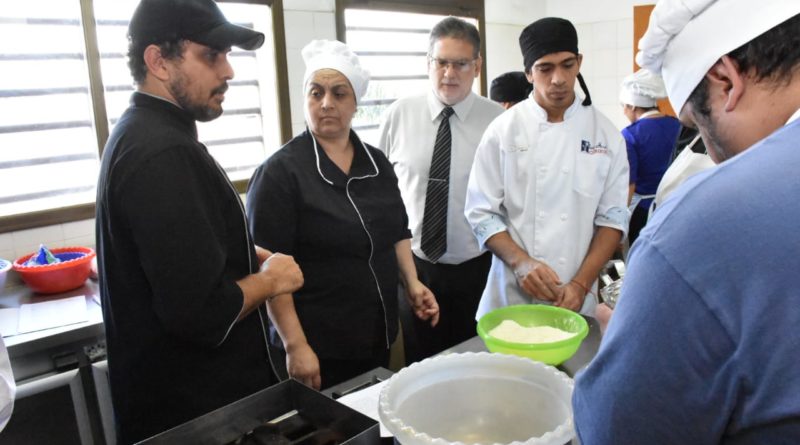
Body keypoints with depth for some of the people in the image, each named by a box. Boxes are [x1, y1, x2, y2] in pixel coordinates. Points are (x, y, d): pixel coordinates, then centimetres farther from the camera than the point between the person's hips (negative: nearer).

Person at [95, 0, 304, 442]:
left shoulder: (142, 132, 7)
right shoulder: (163, 155, -27)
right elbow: (202, 313, -31)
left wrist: (250, 257, 4)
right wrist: (269, 279, -13)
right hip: (191, 407, -10)